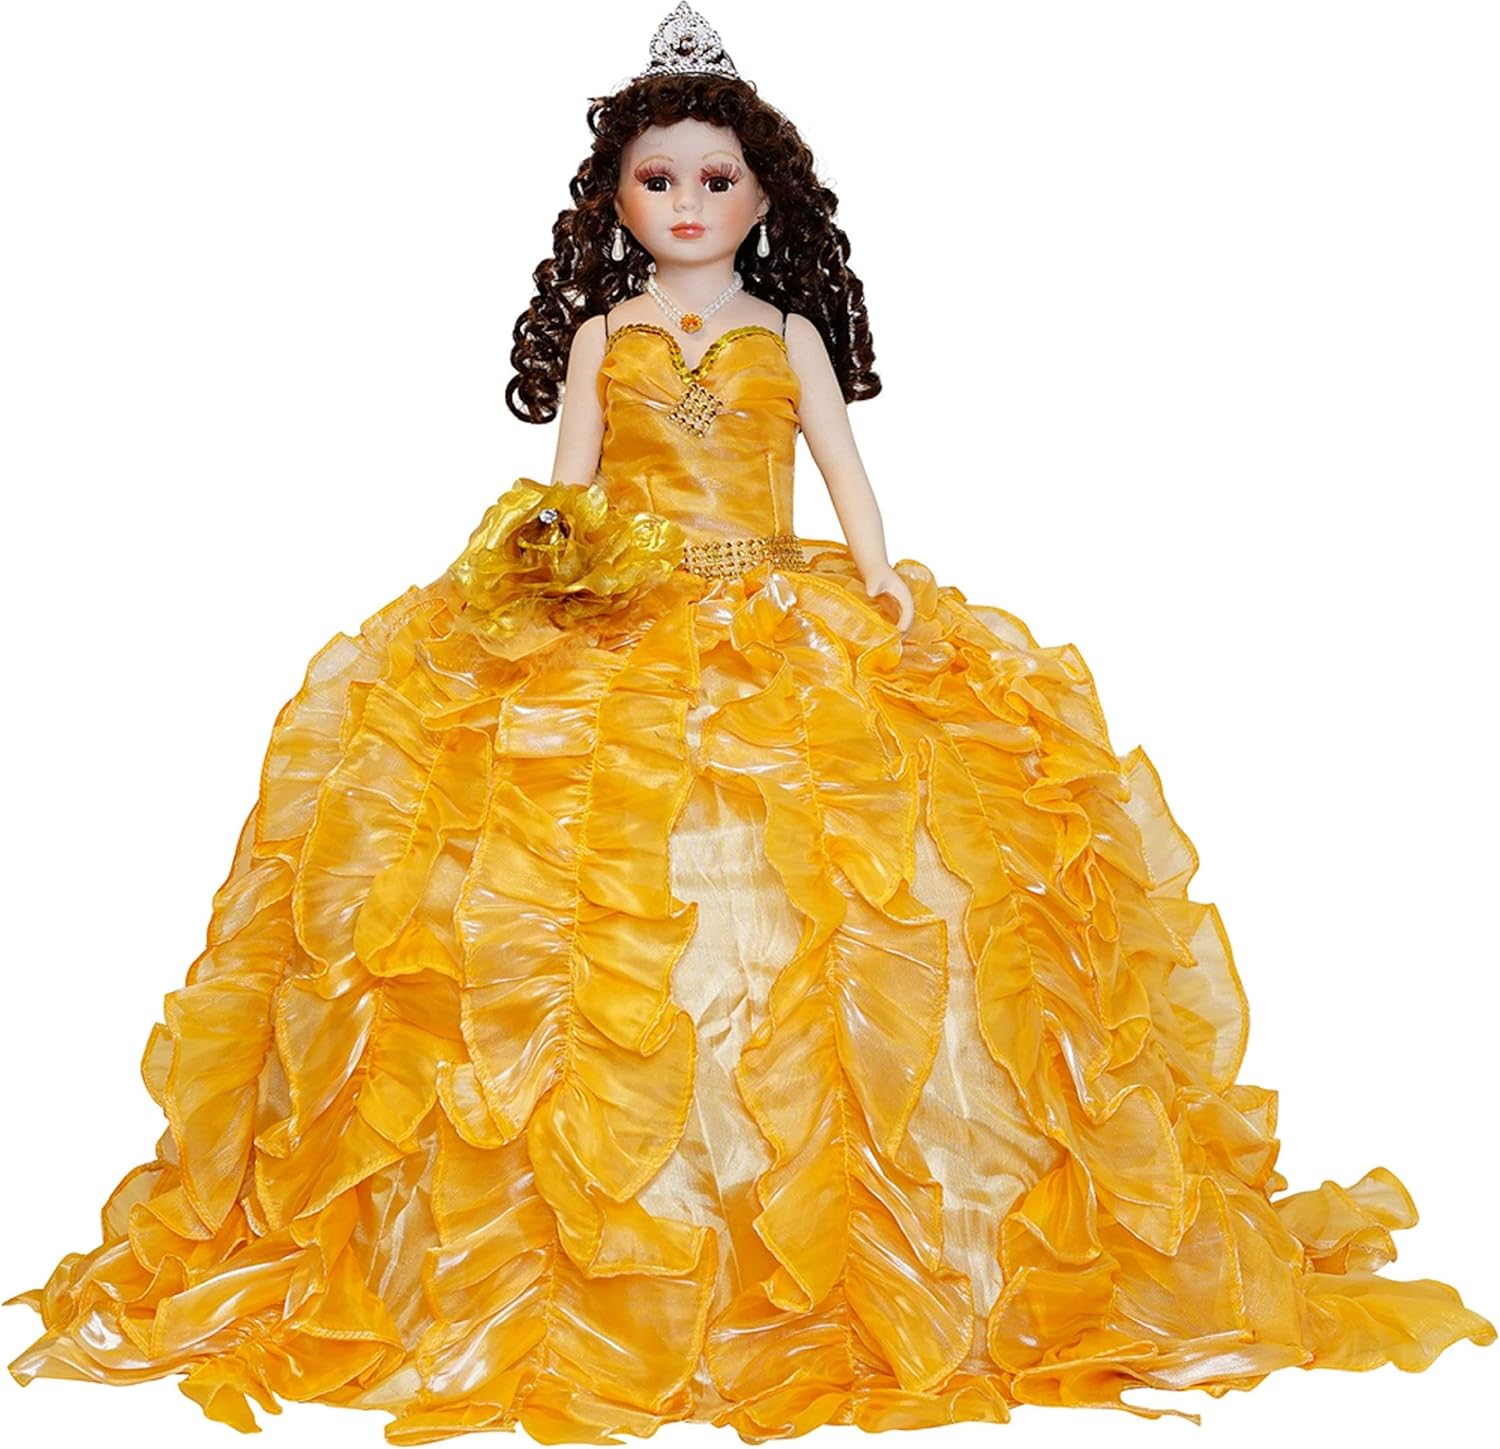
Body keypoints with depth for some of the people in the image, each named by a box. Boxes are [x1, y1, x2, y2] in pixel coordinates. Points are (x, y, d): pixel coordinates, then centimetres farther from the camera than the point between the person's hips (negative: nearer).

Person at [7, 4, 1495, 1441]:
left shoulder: (788, 332, 14)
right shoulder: (602, 334, 13)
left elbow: (844, 464, 8)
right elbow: (563, 487, 8)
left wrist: (883, 575, -7)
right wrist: (558, 555, -12)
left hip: (785, 619, 0)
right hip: (618, 622, 0)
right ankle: (591, 1265, -4)